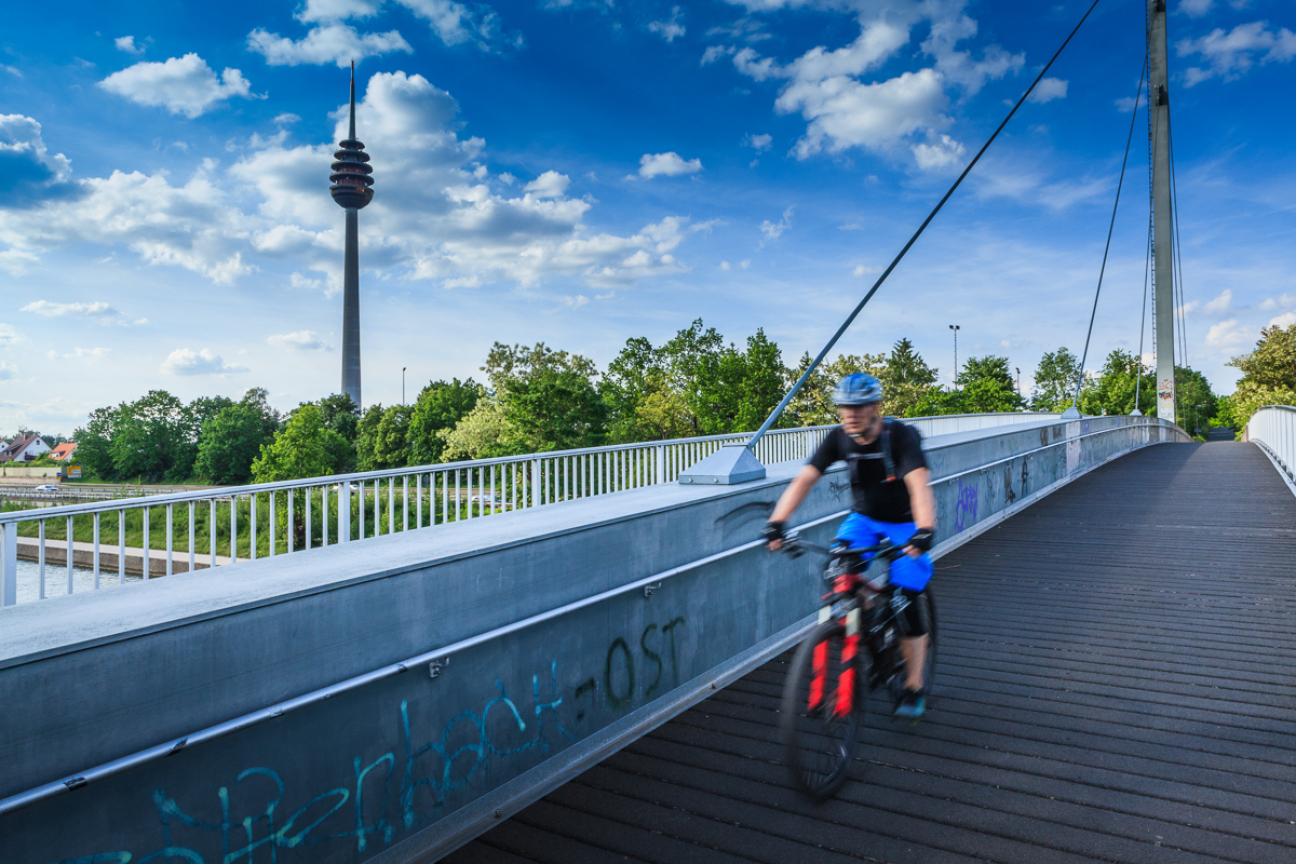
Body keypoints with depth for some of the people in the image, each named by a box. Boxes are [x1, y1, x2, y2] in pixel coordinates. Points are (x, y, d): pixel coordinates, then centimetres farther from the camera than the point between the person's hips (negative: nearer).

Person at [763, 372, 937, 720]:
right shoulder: (839, 438, -15)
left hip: (905, 524, -3)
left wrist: (924, 531, -57)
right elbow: (804, 479, -23)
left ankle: (915, 686, 8)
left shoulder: (901, 436, -26)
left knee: (907, 599, -11)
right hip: (864, 518, 3)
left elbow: (918, 484, -40)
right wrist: (776, 523, -35)